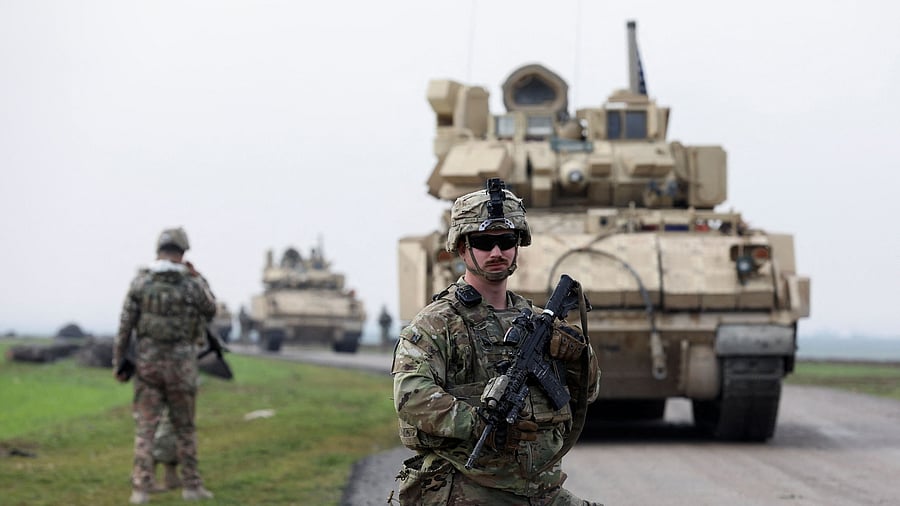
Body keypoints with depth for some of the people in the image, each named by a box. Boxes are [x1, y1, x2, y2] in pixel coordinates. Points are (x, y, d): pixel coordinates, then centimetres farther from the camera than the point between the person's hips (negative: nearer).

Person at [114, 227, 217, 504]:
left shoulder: (139, 283, -5)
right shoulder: (193, 285, -7)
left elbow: (124, 327, -3)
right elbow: (210, 312, 14)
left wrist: (119, 364, 5)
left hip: (147, 363, 1)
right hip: (180, 365, -1)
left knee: (145, 428, 3)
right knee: (184, 427, 12)